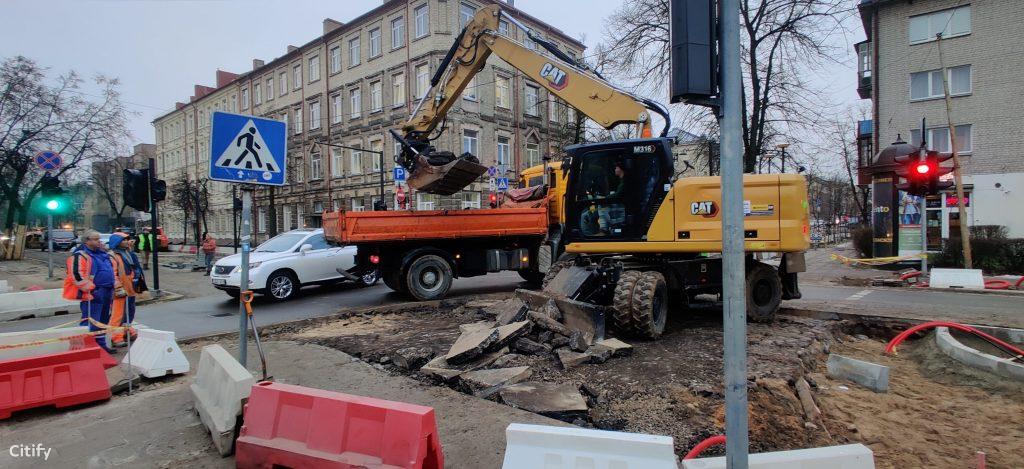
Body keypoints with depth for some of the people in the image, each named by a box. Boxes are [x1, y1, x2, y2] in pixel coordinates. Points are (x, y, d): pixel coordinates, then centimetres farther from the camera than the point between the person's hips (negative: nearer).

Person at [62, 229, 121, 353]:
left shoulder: (102, 254, 17)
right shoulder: (79, 256, -10)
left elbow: (113, 270, 25)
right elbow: (77, 275, -20)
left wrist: (116, 285, 16)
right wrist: (91, 289, -22)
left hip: (107, 292, 9)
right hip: (93, 294, -9)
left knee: (103, 320, 16)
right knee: (91, 321, -8)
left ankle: (101, 344, 27)